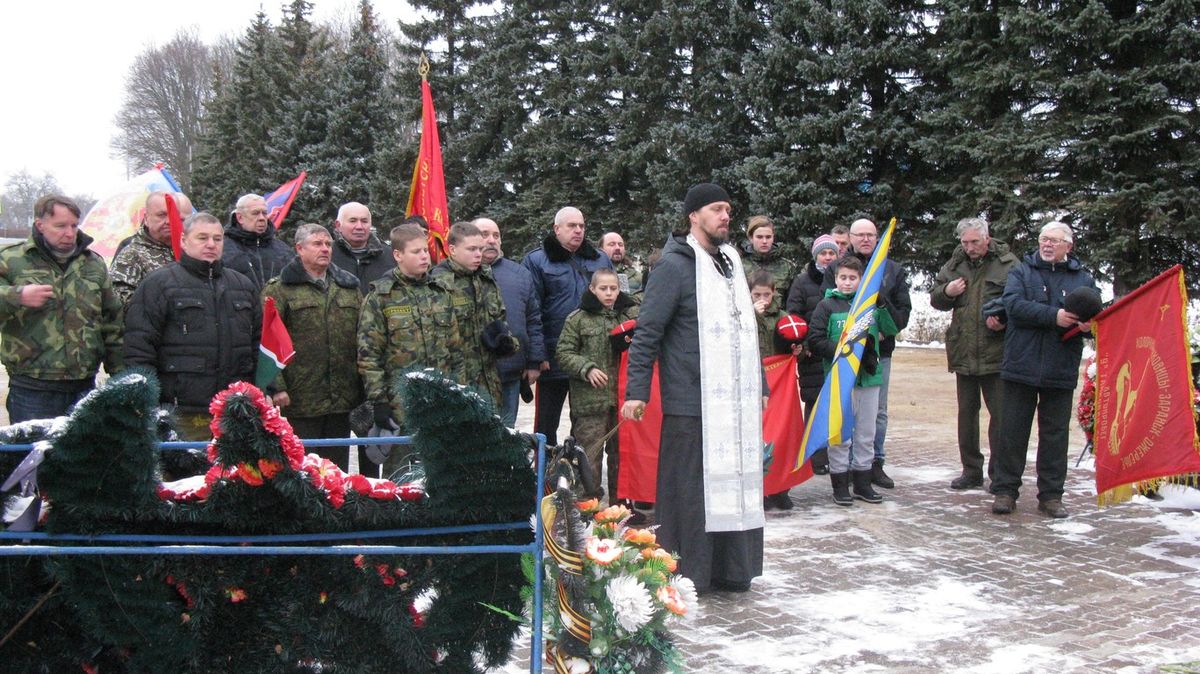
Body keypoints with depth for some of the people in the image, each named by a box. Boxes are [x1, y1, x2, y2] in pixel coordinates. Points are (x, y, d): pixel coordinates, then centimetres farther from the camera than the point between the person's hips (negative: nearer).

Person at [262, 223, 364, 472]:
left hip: (343, 398, 5)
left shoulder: (349, 286, 15)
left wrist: (365, 385, 12)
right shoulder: (279, 289, 0)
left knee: (338, 470, 11)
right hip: (301, 399, -4)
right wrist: (276, 386, -15)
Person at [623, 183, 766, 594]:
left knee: (735, 486, 10)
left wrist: (760, 386, 24)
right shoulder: (674, 265, -7)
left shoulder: (729, 263, 18)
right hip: (691, 403, -8)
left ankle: (729, 570, 21)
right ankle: (684, 576, 8)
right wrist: (636, 391, -16)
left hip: (736, 402, 8)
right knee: (689, 490, -2)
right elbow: (647, 332, -10)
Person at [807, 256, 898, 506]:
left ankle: (862, 482, 23)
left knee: (866, 434, 12)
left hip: (869, 377, 4)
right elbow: (815, 342, -6)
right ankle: (840, 484, 12)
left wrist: (884, 304, -11)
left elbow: (893, 328, 2)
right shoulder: (827, 306, -2)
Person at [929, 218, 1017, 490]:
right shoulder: (955, 264, 10)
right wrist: (946, 292, -3)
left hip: (996, 353, -5)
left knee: (1000, 414, -1)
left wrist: (1005, 319, -22)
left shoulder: (1007, 264, -4)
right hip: (963, 354, 5)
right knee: (966, 413, 12)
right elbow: (935, 299, 18)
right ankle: (971, 470, 24)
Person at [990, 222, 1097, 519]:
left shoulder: (1083, 279, 12)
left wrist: (1089, 323, -20)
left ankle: (1051, 495, 14)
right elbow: (1014, 304, -11)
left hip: (1061, 371, 1)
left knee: (1055, 434, 6)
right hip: (1021, 366, -1)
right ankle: (1005, 491, 10)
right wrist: (1054, 316, -21)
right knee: (1012, 430, 3)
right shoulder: (1021, 271, 7)